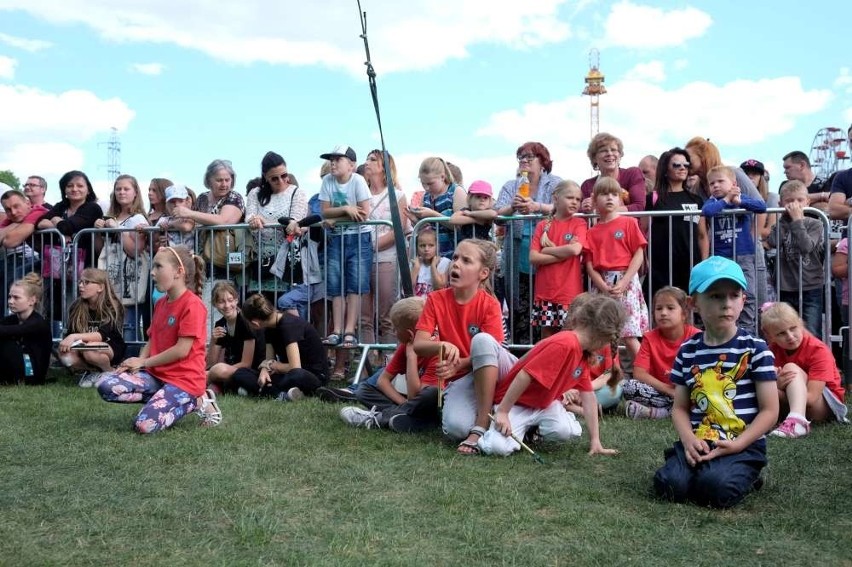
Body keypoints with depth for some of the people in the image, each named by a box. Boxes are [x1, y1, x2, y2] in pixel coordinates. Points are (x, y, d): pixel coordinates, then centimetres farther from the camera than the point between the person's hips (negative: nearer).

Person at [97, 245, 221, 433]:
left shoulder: (193, 305, -14)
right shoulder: (160, 303, 13)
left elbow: (181, 350, -18)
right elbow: (152, 341, 14)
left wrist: (143, 362, -9)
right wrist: (138, 362, -7)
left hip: (184, 379, -8)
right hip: (156, 374, 8)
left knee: (144, 424, -24)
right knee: (106, 386, -12)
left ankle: (197, 402, -2)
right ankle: (163, 398, 0)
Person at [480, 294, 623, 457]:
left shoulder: (583, 354, 3)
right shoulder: (564, 344, -29)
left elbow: (588, 397, 4)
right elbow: (525, 376, -31)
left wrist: (595, 441, 0)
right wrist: (502, 412, -29)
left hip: (545, 403, 7)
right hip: (515, 403, -7)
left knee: (566, 431, -23)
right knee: (498, 447, -30)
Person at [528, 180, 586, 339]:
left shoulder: (579, 223, 3)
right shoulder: (543, 225, 6)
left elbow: (575, 249, -16)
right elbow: (533, 258, -5)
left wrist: (547, 250, -6)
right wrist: (564, 253, -10)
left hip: (570, 293, -2)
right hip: (544, 292, 2)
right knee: (546, 337, 8)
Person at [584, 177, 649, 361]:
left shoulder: (629, 223, 3)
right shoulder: (592, 232, 10)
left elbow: (639, 255, -2)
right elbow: (589, 264, 5)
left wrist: (623, 283, -12)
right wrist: (604, 287, -11)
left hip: (626, 282, -3)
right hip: (601, 284, 3)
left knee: (629, 335, -7)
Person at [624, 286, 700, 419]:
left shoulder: (695, 336, -8)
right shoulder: (650, 338, -7)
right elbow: (638, 373, -15)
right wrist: (669, 390, -24)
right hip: (660, 392, 0)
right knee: (629, 386, -27)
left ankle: (656, 412, -29)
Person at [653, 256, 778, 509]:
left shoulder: (755, 349, -3)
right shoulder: (687, 351, 8)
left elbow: (769, 410, -4)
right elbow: (680, 407, 10)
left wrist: (736, 444, -16)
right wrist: (689, 439, -11)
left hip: (743, 446, -3)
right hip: (698, 442, 3)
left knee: (716, 487, -31)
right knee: (668, 485, -24)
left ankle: (744, 477, 4)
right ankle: (703, 471, 8)